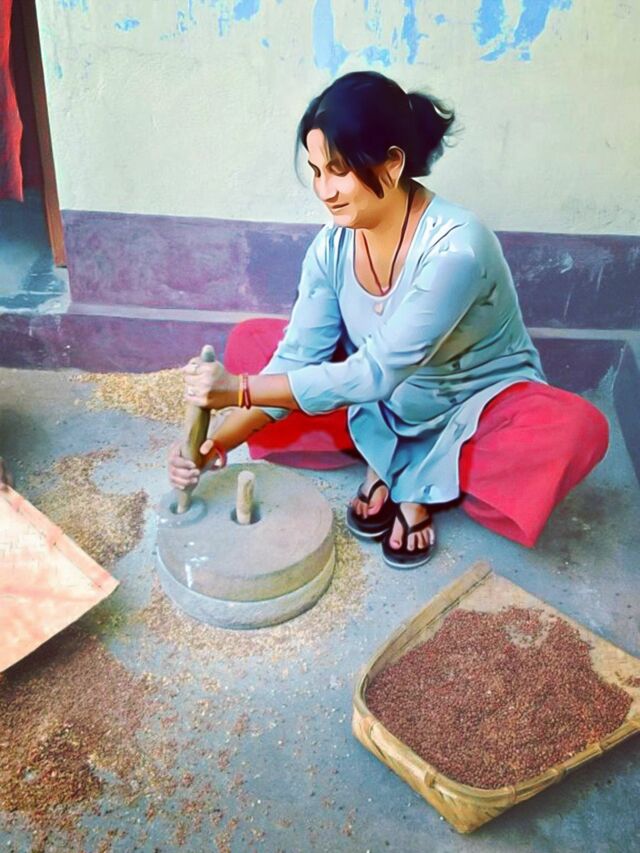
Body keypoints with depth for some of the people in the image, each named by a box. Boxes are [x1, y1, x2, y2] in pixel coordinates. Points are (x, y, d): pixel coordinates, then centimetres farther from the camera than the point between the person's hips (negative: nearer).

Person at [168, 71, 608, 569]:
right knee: (249, 343, -7)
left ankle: (418, 483, -9)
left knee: (575, 430, -36)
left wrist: (241, 389, -34)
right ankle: (397, 462, -6)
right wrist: (218, 444, -25)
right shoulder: (333, 246, -12)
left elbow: (376, 374, -32)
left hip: (476, 407, -4)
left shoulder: (455, 248, -31)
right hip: (387, 405, 5)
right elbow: (297, 357, -12)